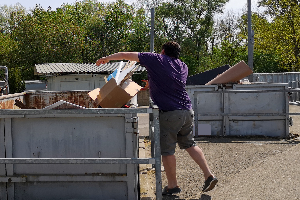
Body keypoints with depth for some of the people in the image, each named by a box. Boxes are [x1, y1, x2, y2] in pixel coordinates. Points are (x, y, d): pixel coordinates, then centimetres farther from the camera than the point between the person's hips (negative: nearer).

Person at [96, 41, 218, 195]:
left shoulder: (156, 59, 1)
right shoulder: (183, 66, 15)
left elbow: (126, 55, 8)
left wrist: (107, 58, 20)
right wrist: (152, 84, 40)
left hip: (169, 113, -6)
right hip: (187, 110, 6)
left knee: (167, 150, 4)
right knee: (189, 144, 20)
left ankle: (172, 185, 13)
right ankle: (209, 175, 16)